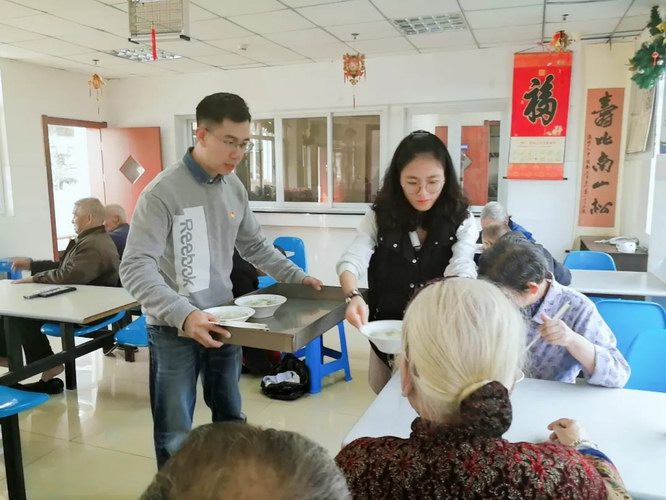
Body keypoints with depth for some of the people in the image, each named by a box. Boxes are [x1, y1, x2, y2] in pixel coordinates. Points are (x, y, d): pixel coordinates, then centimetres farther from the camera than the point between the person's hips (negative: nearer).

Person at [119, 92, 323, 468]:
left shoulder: (235, 188, 2)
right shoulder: (163, 191, -18)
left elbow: (255, 245, 13)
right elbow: (136, 267, -23)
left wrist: (297, 277, 4)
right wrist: (182, 314, -36)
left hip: (222, 320, 6)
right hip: (173, 328, -6)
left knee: (231, 419, 22)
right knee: (176, 434, 10)